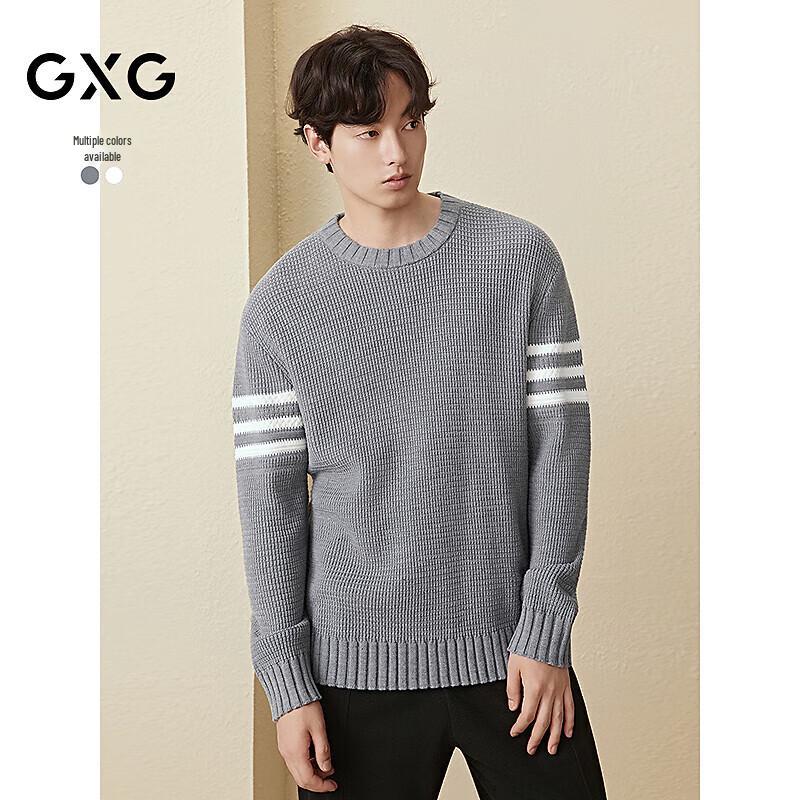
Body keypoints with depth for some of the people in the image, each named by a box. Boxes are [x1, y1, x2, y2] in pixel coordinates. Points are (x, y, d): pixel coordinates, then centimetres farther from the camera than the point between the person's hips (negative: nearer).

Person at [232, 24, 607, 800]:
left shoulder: (519, 257, -2)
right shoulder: (280, 304, -1)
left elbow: (561, 446, -2)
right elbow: (271, 497, -1)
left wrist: (546, 629, -6)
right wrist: (286, 682, -3)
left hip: (511, 648, 0)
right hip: (357, 664, 0)